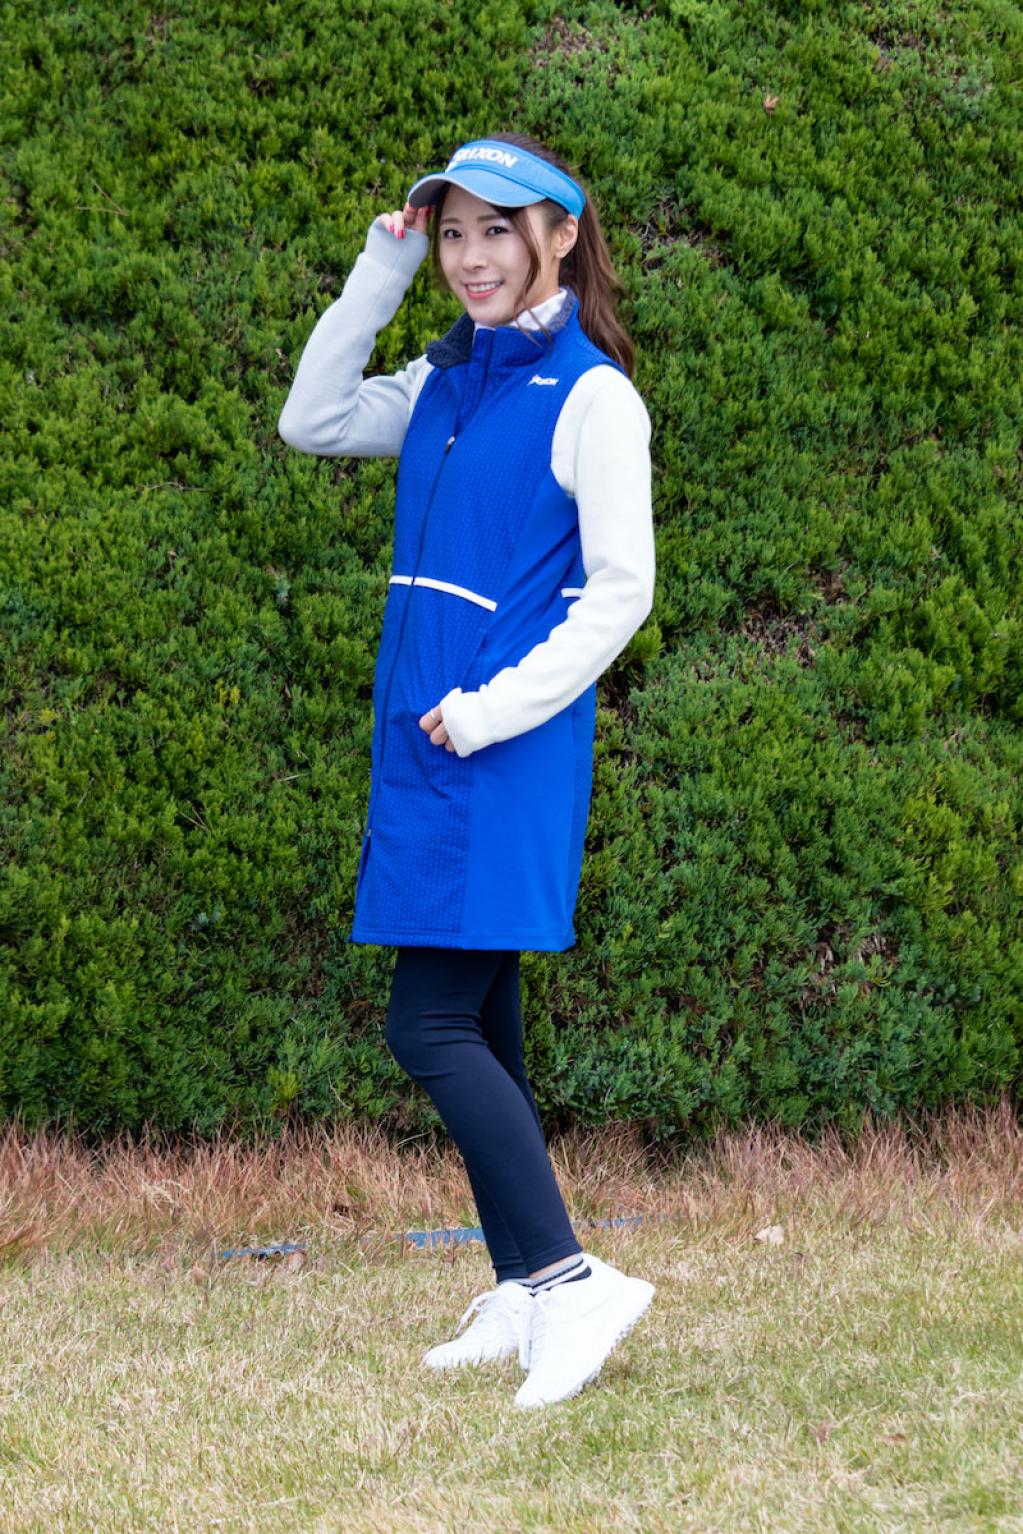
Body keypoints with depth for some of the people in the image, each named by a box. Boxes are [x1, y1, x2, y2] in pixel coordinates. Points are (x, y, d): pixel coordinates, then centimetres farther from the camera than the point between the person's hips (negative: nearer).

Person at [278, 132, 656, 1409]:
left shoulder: (591, 395, -9)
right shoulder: (444, 386, 12)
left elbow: (620, 591, -12)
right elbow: (310, 421, 19)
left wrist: (495, 709, -17)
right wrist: (377, 278, 9)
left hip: (507, 752, -8)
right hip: (425, 740, 8)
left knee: (431, 1027, -14)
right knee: (473, 1026, 11)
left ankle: (569, 1278, -12)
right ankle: (521, 1298, 17)